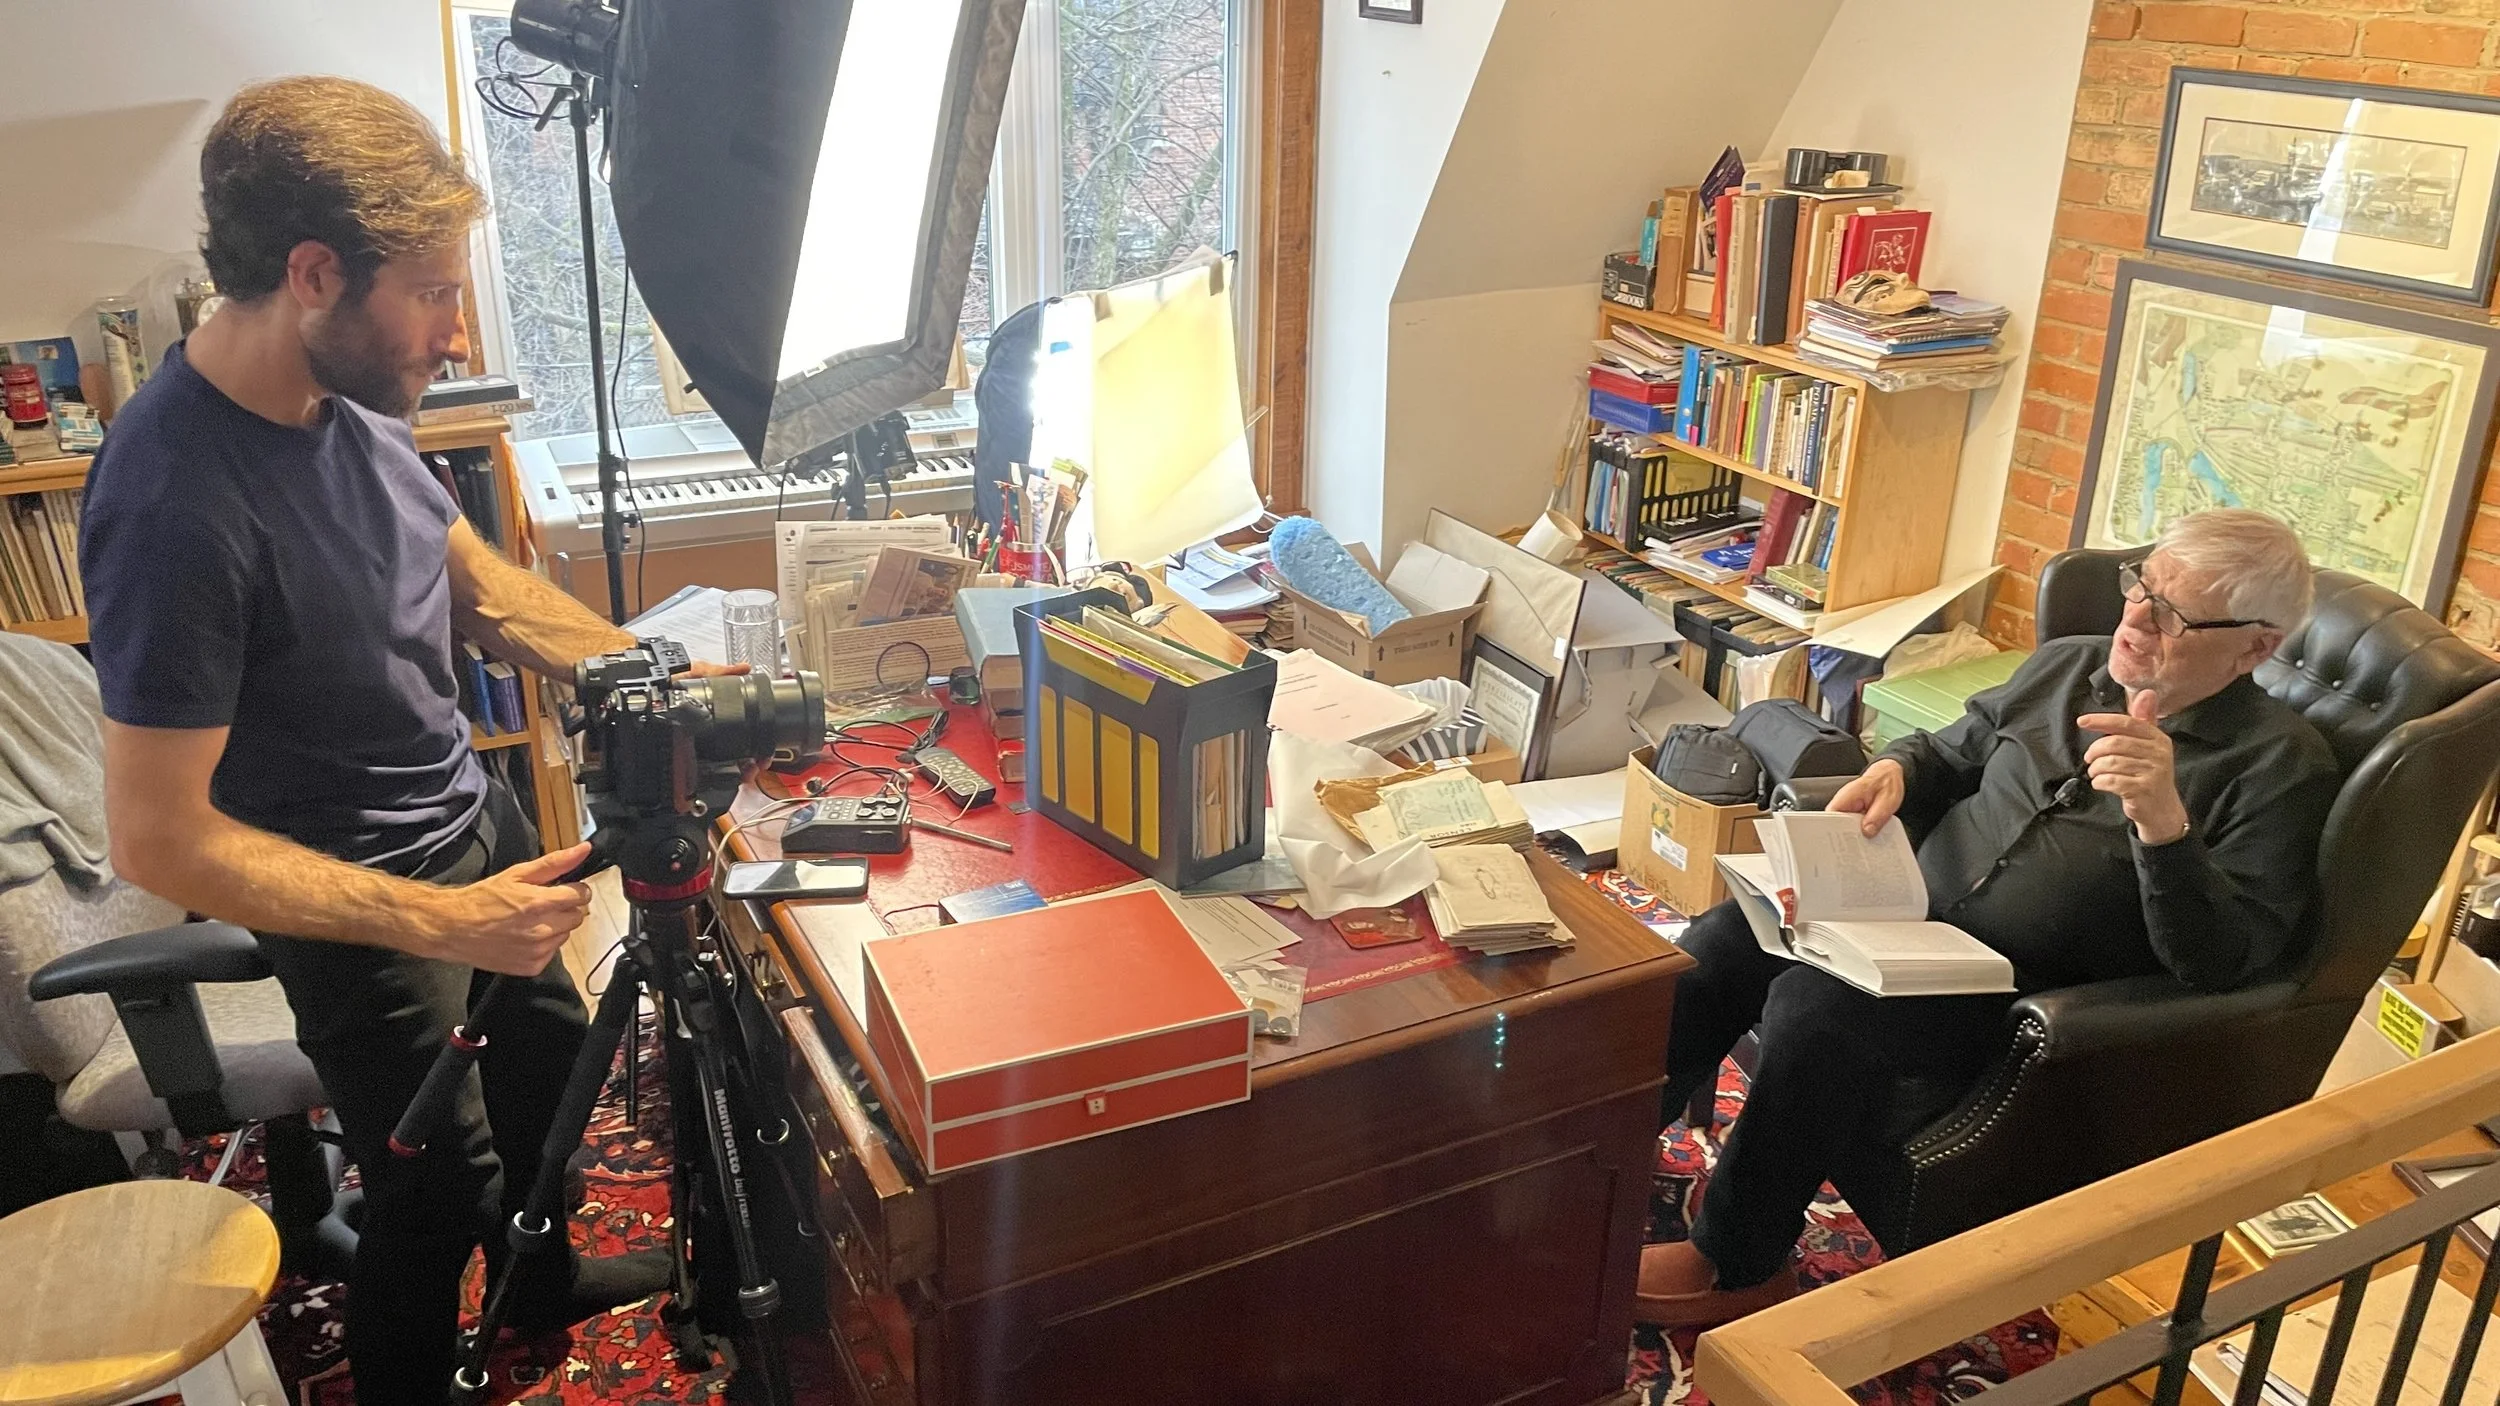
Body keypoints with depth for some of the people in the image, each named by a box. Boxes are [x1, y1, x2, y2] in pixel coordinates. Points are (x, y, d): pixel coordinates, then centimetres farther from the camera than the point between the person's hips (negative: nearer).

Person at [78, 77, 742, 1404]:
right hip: (359, 897, -8)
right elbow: (158, 837, -27)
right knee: (438, 1181, 9)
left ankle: (542, 1279, 53)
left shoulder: (350, 394, -8)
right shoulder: (173, 506, -32)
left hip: (468, 810, 8)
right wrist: (446, 924, -29)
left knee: (551, 1053, 26)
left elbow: (479, 584, 7)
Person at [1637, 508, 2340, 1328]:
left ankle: (1738, 1268, -11)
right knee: (1724, 941, -16)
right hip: (1913, 913, 6)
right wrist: (1895, 770, 1)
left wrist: (2163, 823, -31)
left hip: (2038, 998, -6)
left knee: (1818, 1005, -30)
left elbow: (2225, 961, -15)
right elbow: (1954, 754, 25)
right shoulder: (2067, 667, 12)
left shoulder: (2283, 766, -6)